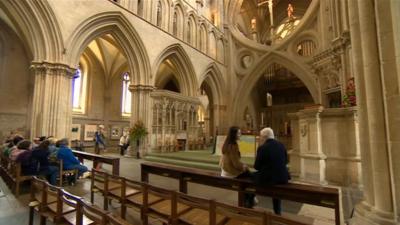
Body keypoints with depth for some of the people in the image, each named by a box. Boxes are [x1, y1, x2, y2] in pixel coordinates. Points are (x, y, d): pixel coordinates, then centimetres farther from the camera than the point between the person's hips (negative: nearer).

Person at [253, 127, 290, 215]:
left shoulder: (262, 148, -15)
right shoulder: (281, 145, 3)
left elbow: (256, 167, -8)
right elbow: (285, 161, 16)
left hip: (267, 178, -5)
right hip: (283, 177, 6)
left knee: (251, 176, 18)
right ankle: (277, 211, 43)